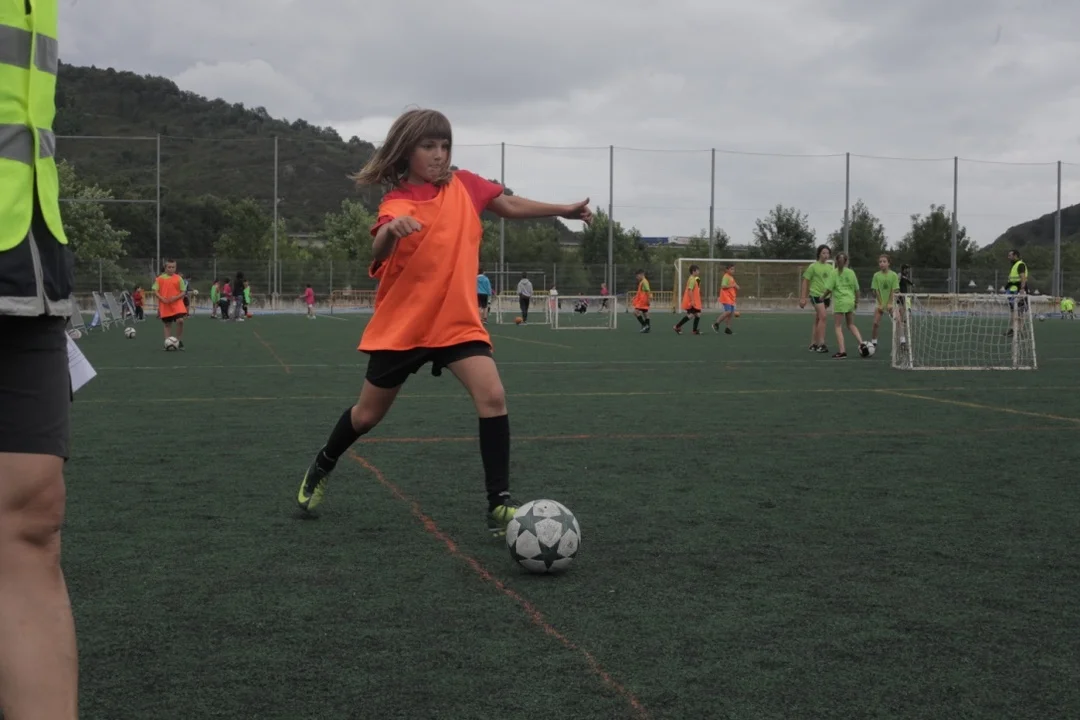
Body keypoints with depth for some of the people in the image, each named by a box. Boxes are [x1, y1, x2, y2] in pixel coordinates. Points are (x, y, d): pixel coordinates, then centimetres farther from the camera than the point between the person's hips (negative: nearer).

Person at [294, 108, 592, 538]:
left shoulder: (463, 185, 0)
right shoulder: (397, 202, -14)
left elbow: (510, 205, 17)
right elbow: (379, 252, -35)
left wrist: (563, 210, 19)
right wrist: (392, 229, -56)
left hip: (457, 321, 3)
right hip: (402, 324, -3)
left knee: (493, 396, -20)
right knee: (369, 414, 12)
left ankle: (499, 504, -12)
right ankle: (321, 467, 42)